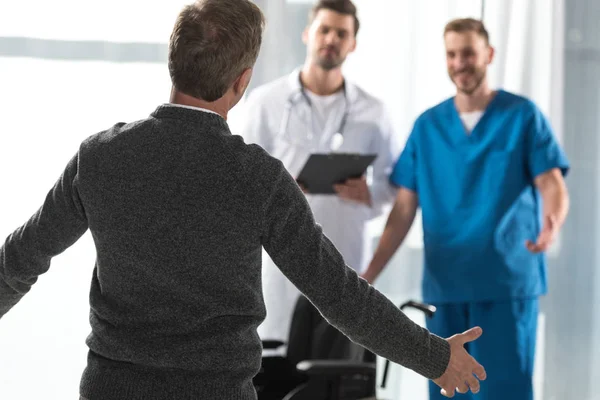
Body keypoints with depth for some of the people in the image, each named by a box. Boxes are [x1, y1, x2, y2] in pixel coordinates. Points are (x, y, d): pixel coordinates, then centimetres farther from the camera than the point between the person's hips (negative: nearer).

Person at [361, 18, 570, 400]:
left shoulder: (523, 115, 0)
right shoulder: (427, 126, 8)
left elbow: (553, 185, -8)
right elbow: (404, 210, 7)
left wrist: (551, 223, -32)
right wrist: (367, 276, -3)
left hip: (508, 281, -3)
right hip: (445, 283, 3)